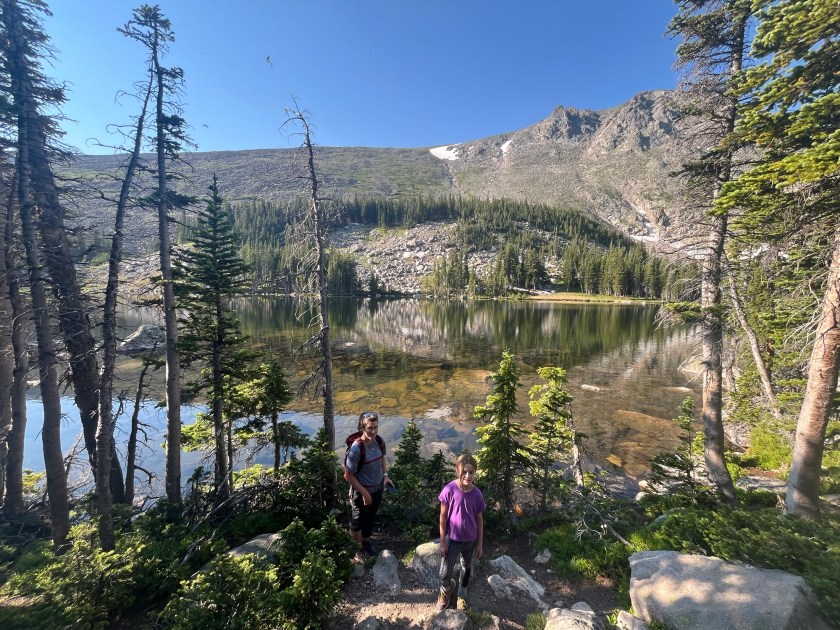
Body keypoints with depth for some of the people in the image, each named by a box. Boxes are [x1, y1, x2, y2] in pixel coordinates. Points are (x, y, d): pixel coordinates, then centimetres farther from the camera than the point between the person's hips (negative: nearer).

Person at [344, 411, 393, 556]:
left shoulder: (379, 441, -13)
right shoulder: (356, 448, -31)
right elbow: (349, 476, -22)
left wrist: (385, 475, -2)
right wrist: (364, 493, -18)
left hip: (378, 488, 6)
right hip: (361, 491, -6)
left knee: (371, 518, 27)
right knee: (358, 521, 19)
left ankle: (366, 542, 53)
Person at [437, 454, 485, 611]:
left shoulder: (477, 494, -17)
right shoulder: (449, 490, -24)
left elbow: (479, 520, -4)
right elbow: (443, 516, -13)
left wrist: (480, 544, 3)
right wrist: (442, 541, -8)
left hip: (470, 540, 2)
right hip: (452, 539, -2)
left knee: (466, 567, 24)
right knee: (444, 574, 8)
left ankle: (462, 593, 53)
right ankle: (446, 588, 44)